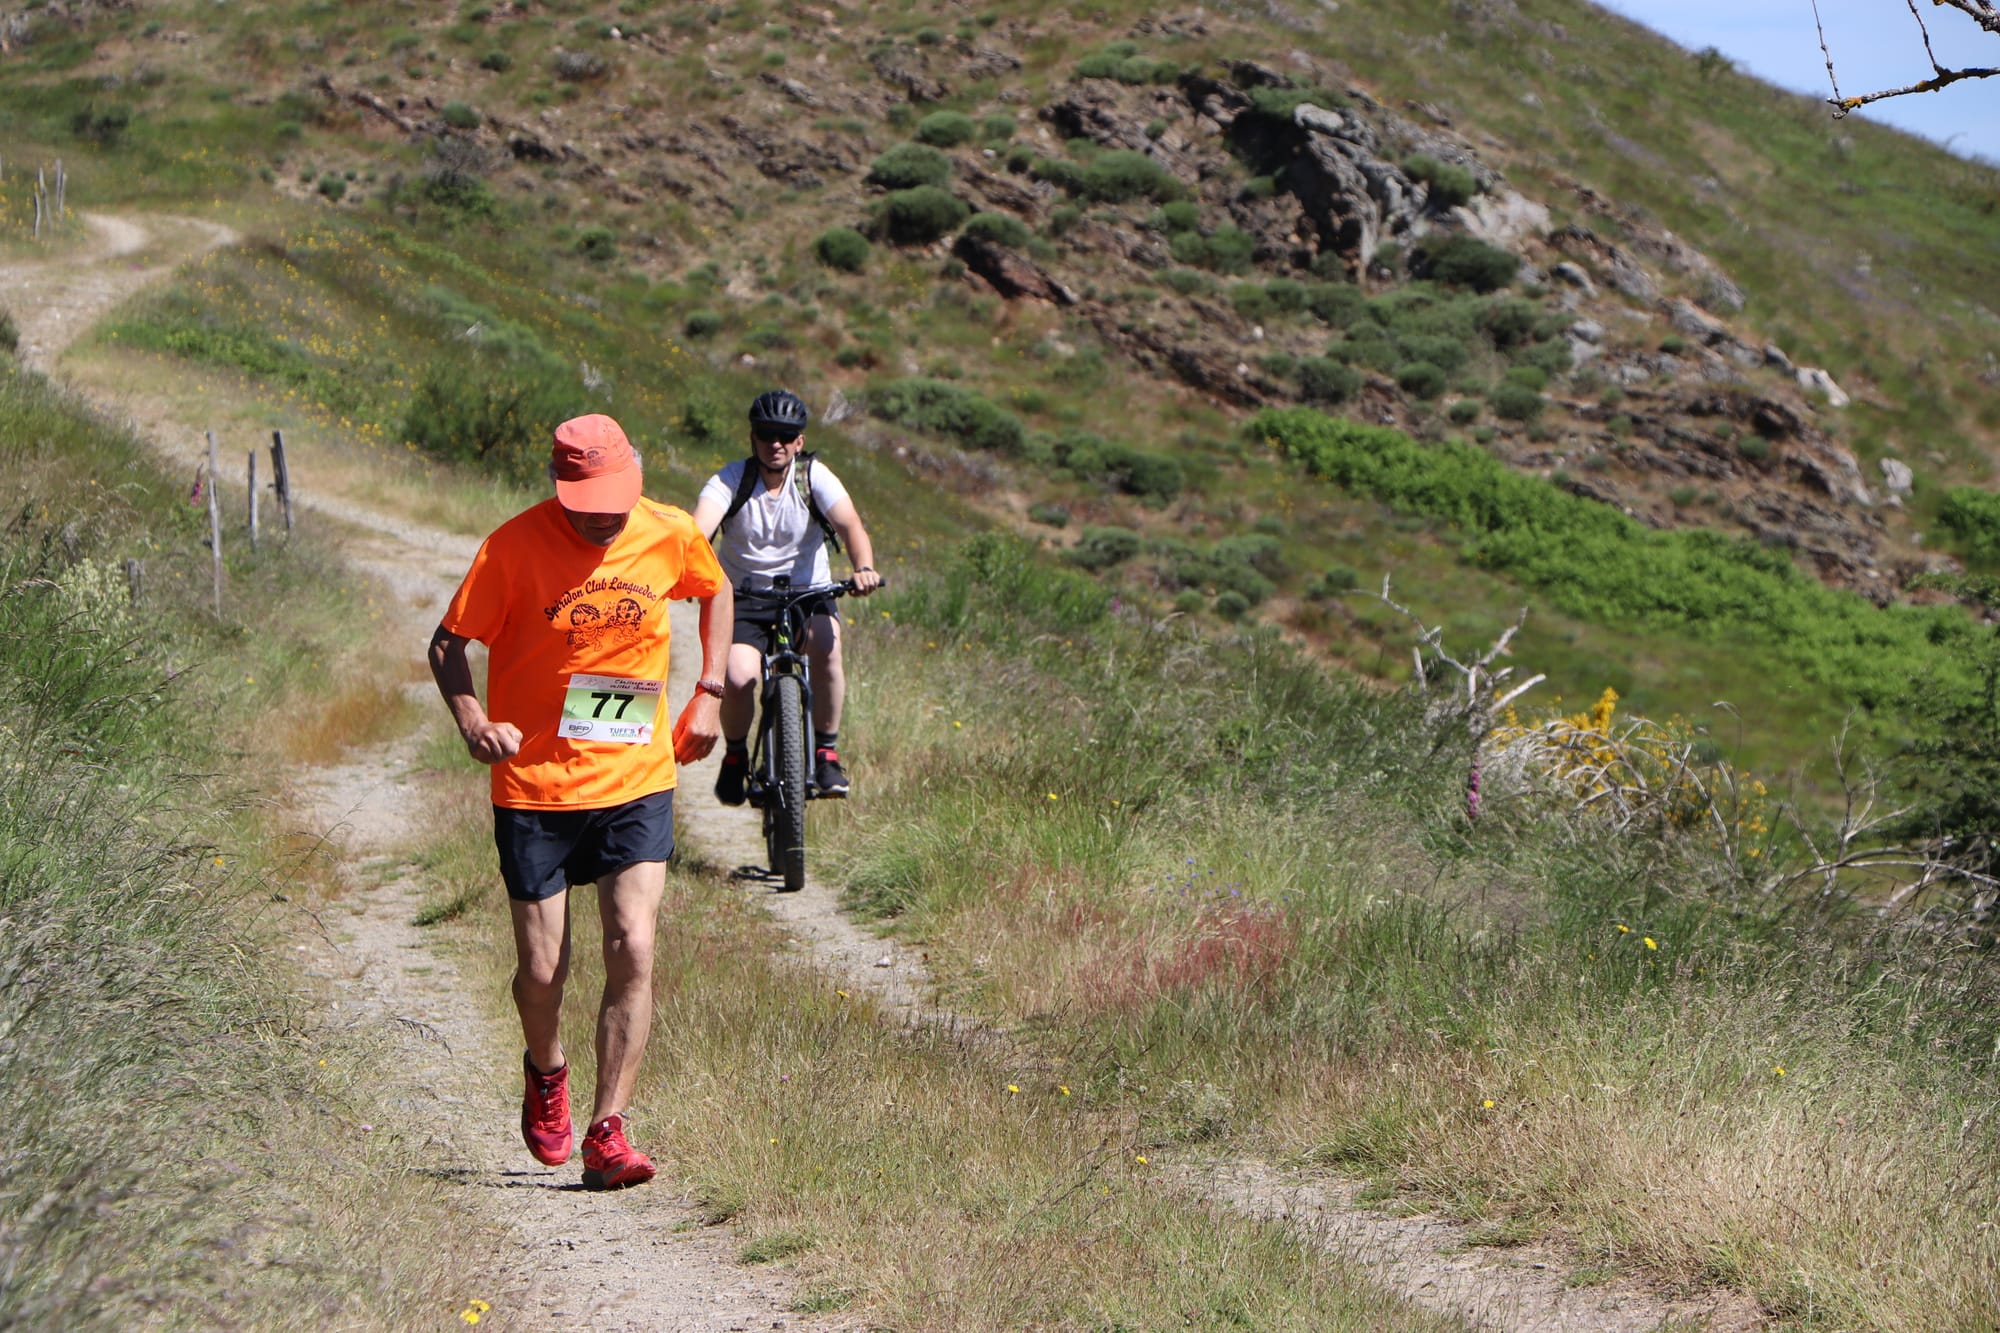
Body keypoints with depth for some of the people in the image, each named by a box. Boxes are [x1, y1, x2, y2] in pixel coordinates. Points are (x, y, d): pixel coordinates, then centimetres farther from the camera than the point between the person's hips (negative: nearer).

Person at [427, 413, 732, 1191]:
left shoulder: (673, 537, -3)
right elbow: (449, 642, -7)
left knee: (633, 951, -12)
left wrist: (709, 694, 10)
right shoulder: (516, 546, -12)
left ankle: (606, 1133, -6)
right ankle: (545, 1073, 37)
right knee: (540, 969, 3)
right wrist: (471, 718, -25)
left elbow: (716, 592, 19)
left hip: (636, 782, 2)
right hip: (535, 785, -1)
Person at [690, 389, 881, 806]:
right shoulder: (730, 481, -12)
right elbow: (698, 530, -28)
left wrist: (864, 568, -46)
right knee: (738, 677, -25)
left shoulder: (815, 478, -10)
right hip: (745, 598, 0)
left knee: (826, 649, -32)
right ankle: (735, 756, 7)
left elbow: (850, 525, -25)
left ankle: (826, 754, -13)